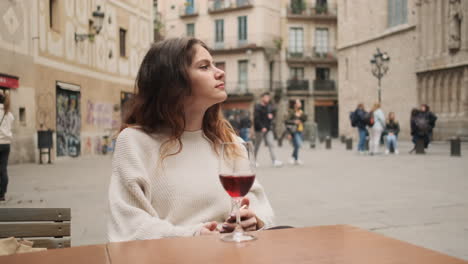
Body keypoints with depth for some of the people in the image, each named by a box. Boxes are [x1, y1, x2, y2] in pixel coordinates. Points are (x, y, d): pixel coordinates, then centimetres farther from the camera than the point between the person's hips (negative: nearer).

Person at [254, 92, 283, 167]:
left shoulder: (270, 107, 13)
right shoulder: (257, 107, -6)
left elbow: (271, 117, 21)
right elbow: (256, 119, -13)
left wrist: (271, 116, -3)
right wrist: (262, 127, -20)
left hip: (268, 129, 5)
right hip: (259, 129, -5)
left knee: (271, 144, -6)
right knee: (257, 145, 6)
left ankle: (274, 161, -11)